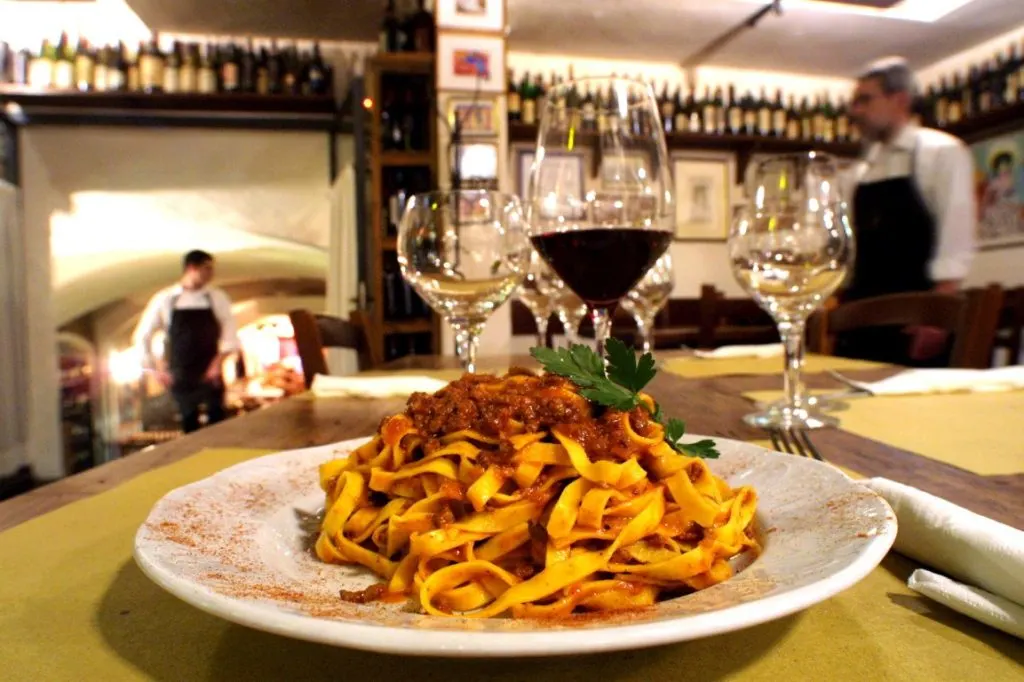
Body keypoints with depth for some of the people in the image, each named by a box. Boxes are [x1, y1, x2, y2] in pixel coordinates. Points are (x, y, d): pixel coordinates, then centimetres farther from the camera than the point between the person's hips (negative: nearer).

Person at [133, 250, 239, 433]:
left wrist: (218, 362, -13)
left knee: (216, 420, -3)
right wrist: (157, 369, 3)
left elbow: (230, 333, -2)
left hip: (209, 374, 0)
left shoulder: (217, 297, 1)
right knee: (189, 424, 8)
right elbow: (142, 336, 7)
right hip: (179, 376, 1)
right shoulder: (165, 299, 1)